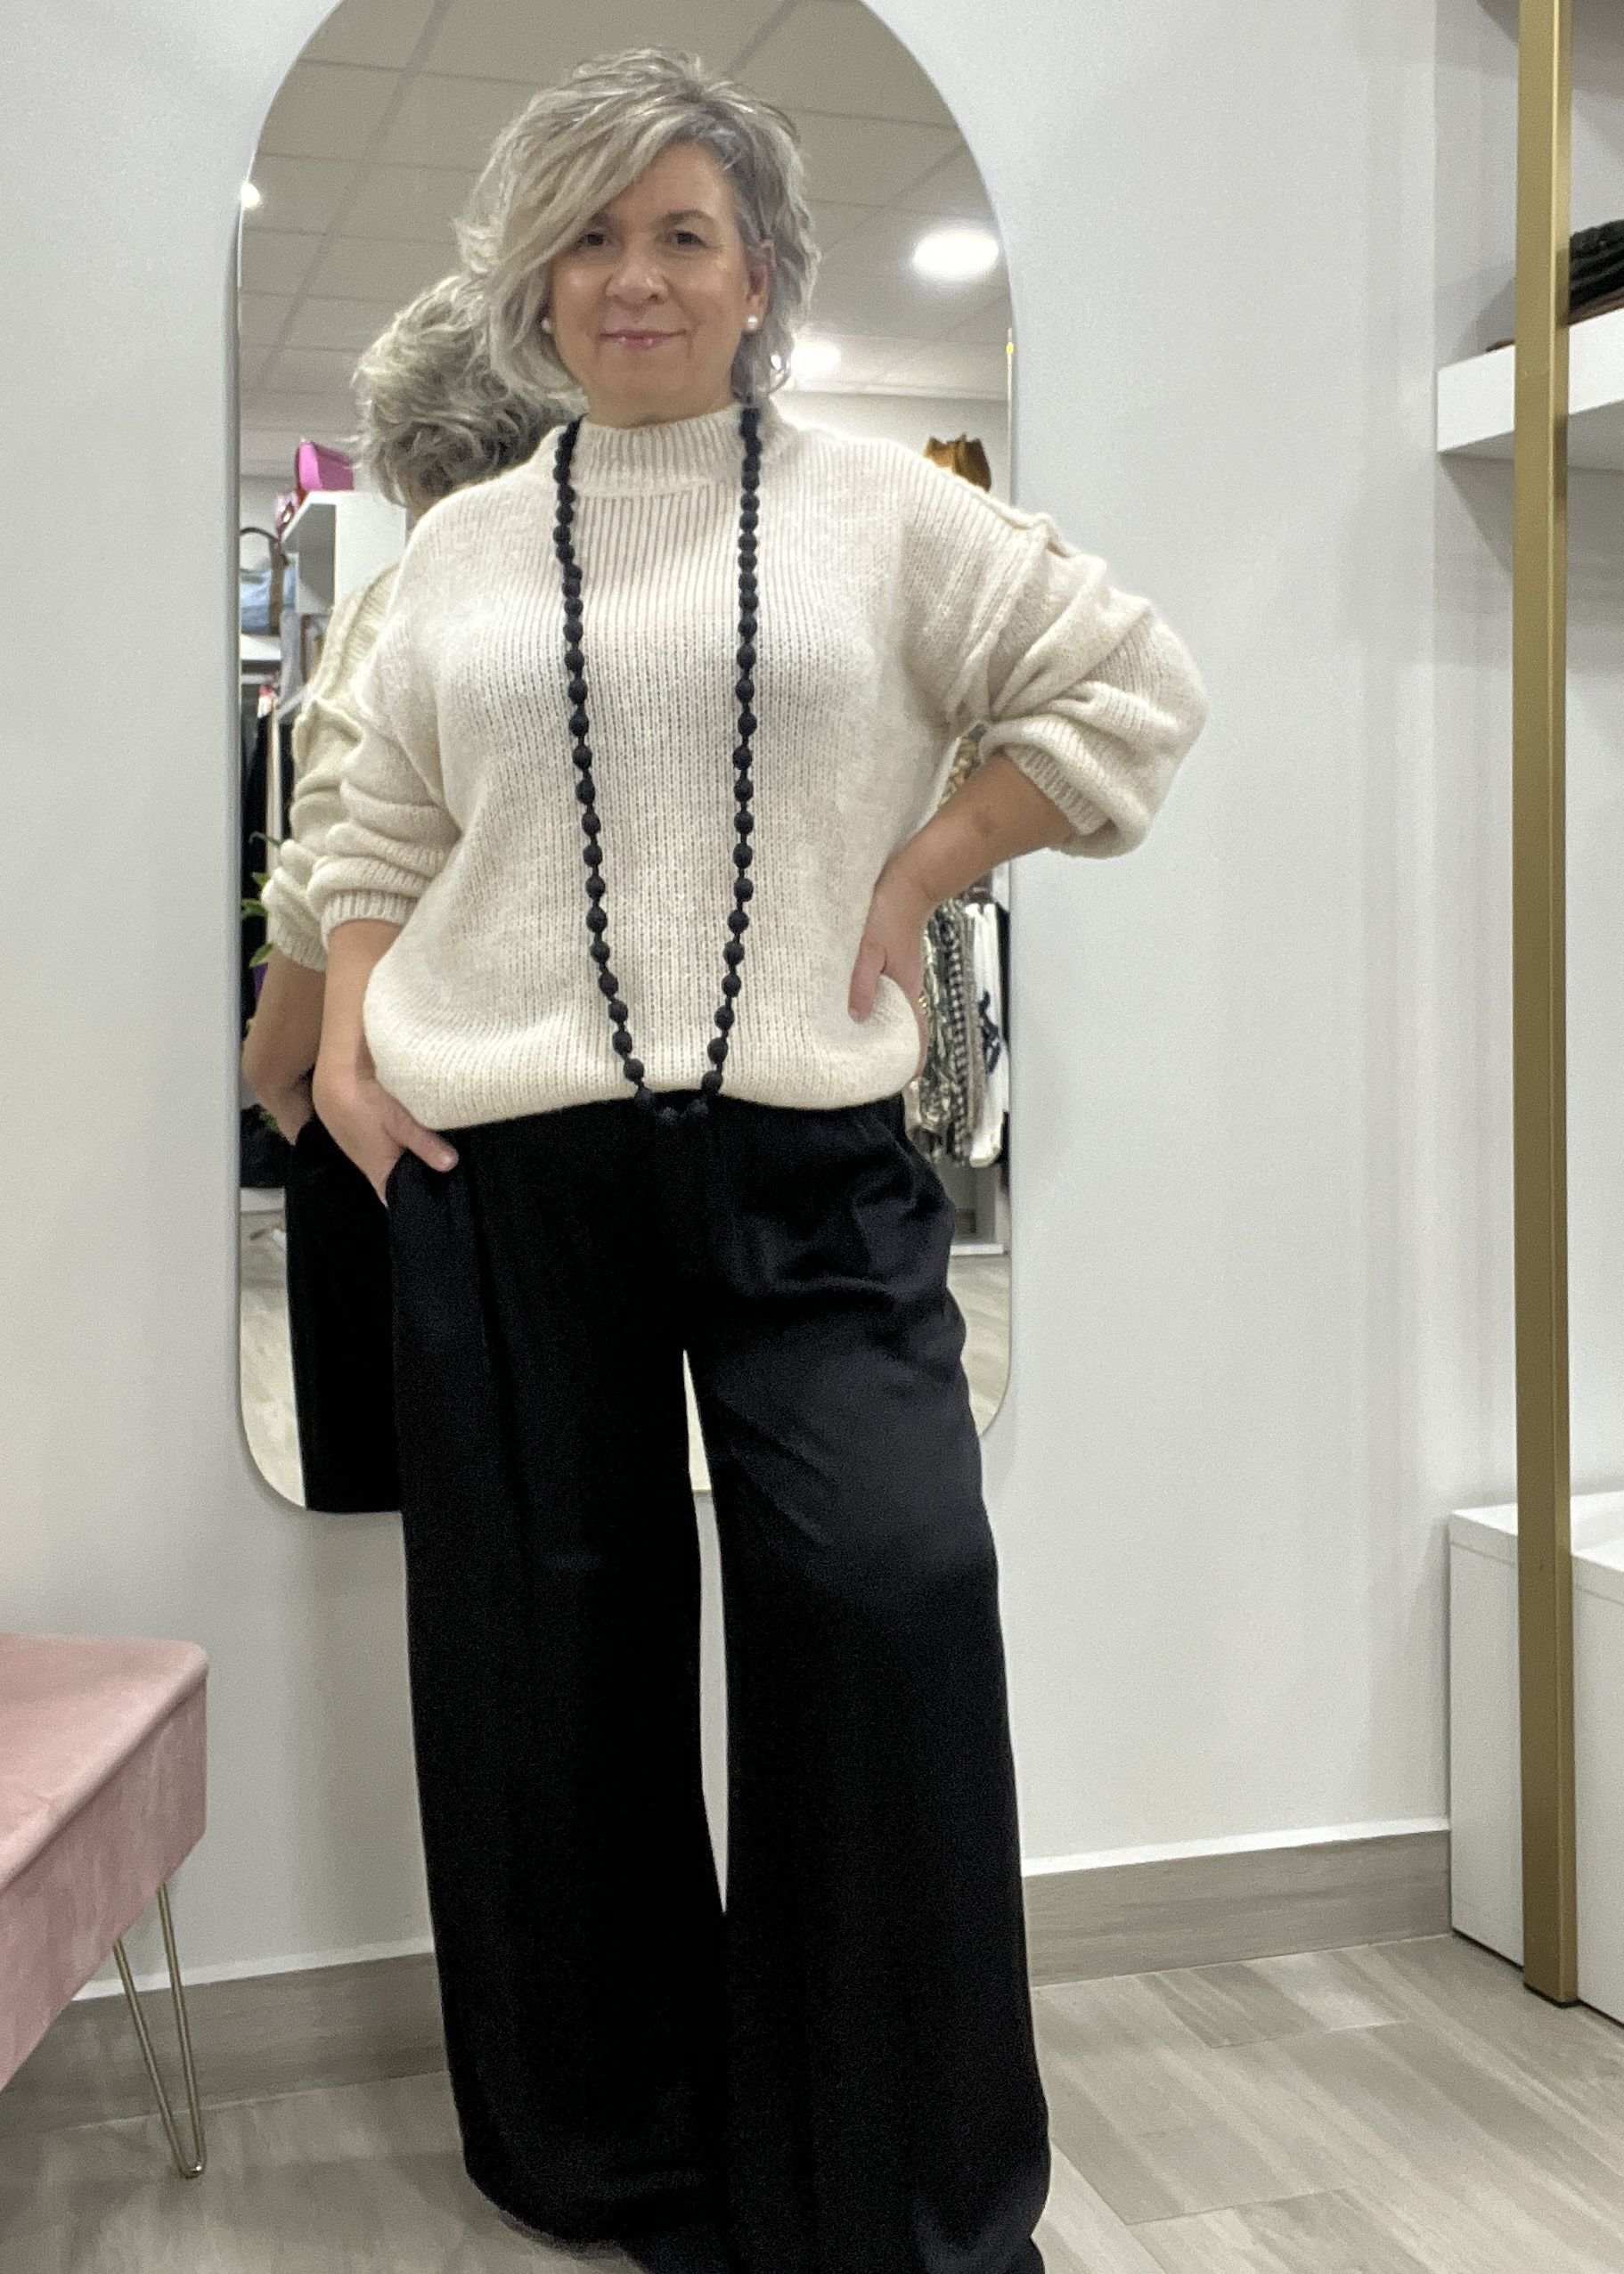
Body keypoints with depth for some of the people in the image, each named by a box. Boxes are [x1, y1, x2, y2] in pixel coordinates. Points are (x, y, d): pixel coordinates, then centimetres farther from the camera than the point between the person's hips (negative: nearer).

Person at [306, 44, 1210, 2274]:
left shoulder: (878, 507, 8)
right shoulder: (462, 547, 15)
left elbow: (1135, 685, 8)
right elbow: (383, 834, 18)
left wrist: (926, 866, 0)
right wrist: (347, 1037, 2)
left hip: (807, 1156, -2)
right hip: (503, 1164, 2)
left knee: (892, 1591, -13)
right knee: (552, 1642, 6)